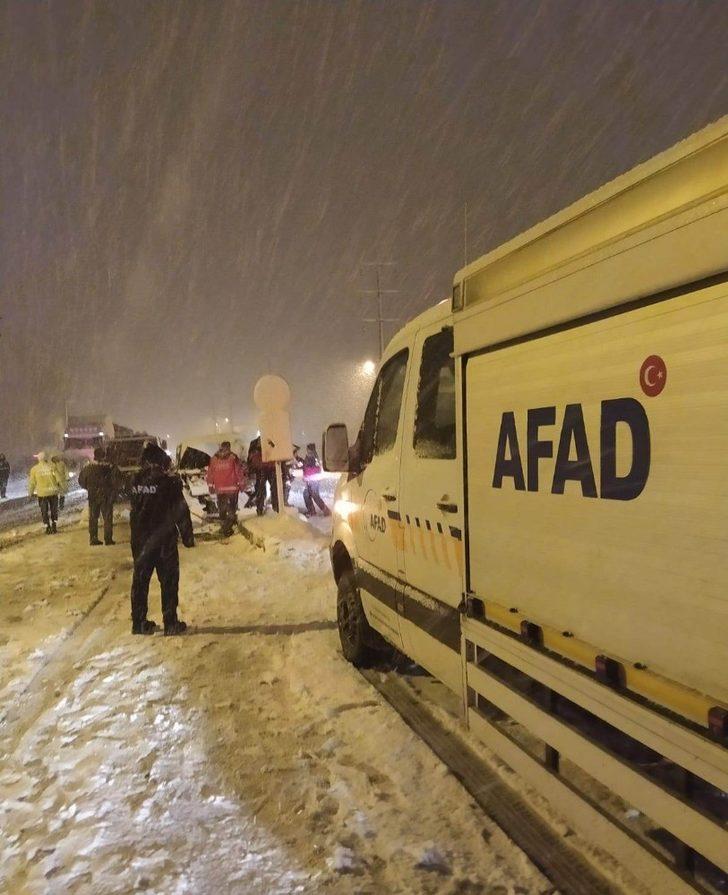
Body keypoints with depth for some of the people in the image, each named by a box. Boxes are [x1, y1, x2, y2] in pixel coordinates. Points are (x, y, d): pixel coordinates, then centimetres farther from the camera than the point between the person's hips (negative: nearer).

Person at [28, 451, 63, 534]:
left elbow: (32, 482, 2)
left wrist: (31, 492, 12)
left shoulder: (34, 469, -4)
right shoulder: (51, 466, -5)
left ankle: (48, 528, 12)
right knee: (54, 510, 13)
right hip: (53, 492, 0)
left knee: (44, 511, 10)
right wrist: (59, 488, 6)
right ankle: (54, 527, 14)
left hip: (42, 493, 0)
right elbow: (58, 478, -5)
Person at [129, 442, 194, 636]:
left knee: (140, 578, 12)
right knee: (169, 579, 4)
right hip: (164, 539, -5)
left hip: (140, 539, 5)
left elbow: (134, 510, 11)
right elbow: (180, 512, -11)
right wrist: (188, 536, -4)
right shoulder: (168, 481, -14)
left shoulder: (136, 482, 1)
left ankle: (139, 622, 17)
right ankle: (170, 622, 6)